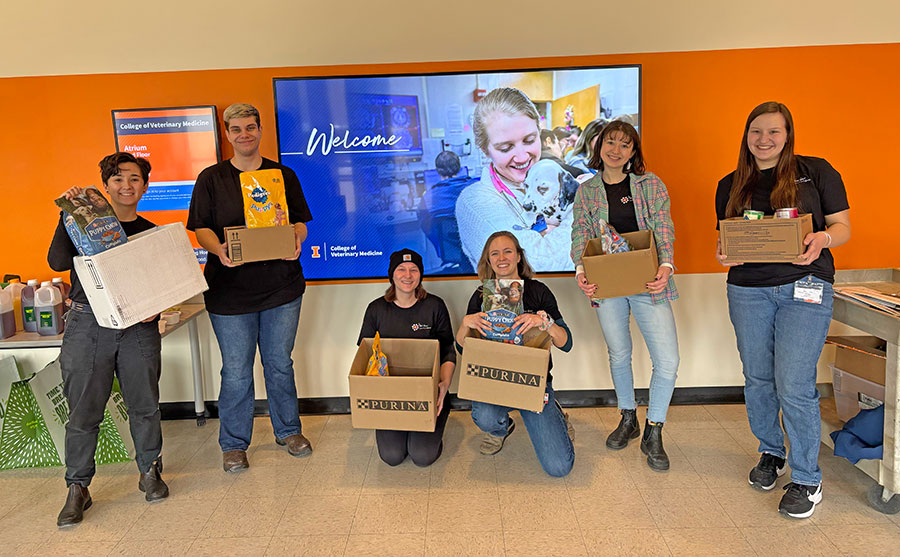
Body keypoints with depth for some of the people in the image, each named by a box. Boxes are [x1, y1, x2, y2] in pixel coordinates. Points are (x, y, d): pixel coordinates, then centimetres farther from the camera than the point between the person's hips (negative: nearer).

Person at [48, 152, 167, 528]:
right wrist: (68, 216, -10)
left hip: (138, 326, 1)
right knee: (84, 410, 3)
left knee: (145, 404, 6)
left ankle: (150, 472, 24)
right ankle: (78, 488, 17)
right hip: (87, 322, -1)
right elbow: (58, 262, -6)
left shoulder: (151, 233, 13)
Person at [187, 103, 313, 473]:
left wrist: (295, 241, -14)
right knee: (236, 372, 5)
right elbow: (201, 228, 0)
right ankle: (234, 444, 22)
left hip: (281, 287, 2)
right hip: (229, 290, -1)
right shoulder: (211, 178, 4)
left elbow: (300, 222, 8)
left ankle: (288, 430, 31)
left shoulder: (283, 175, 9)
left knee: (280, 364, 13)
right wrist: (219, 250, -21)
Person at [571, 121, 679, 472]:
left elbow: (663, 229, -4)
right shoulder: (587, 191, 7)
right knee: (619, 355, 14)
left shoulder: (650, 184, 3)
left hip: (647, 282, -1)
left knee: (667, 360, -6)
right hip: (606, 283, 1)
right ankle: (628, 419, 35)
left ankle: (653, 434, 12)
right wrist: (580, 269, -19)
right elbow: (580, 235, 0)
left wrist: (666, 265, -23)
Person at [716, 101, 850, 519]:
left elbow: (843, 227, 4)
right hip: (747, 288, 4)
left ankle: (807, 480, 9)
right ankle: (771, 453, 33)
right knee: (757, 380, 10)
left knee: (793, 385, -8)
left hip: (804, 287, -3)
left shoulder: (816, 172, 4)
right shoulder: (730, 185, 12)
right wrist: (723, 254, -8)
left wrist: (821, 240, -19)